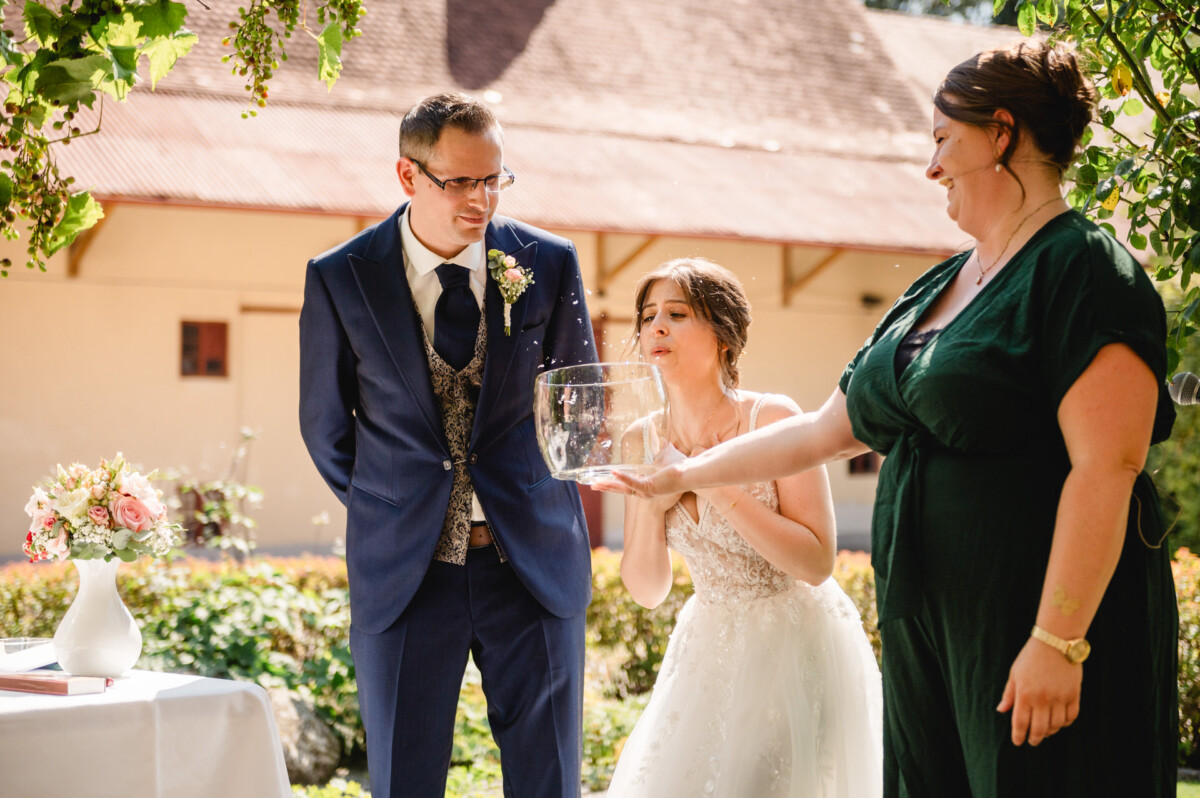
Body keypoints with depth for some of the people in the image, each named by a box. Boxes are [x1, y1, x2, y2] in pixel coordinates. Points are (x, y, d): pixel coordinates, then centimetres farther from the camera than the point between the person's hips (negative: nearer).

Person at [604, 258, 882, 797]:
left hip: (797, 649, -5)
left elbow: (816, 562, -21)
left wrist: (716, 486, -26)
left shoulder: (772, 419, -16)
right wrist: (650, 509, -17)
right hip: (710, 648, 5)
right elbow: (647, 591, 1)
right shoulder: (644, 440, -1)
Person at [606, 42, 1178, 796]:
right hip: (925, 625, 8)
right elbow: (826, 429, 24)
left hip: (1043, 622, -8)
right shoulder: (936, 289, 17)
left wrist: (1058, 642, -22)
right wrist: (684, 474, 27)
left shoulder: (1083, 269, -9)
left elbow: (1107, 467, -18)